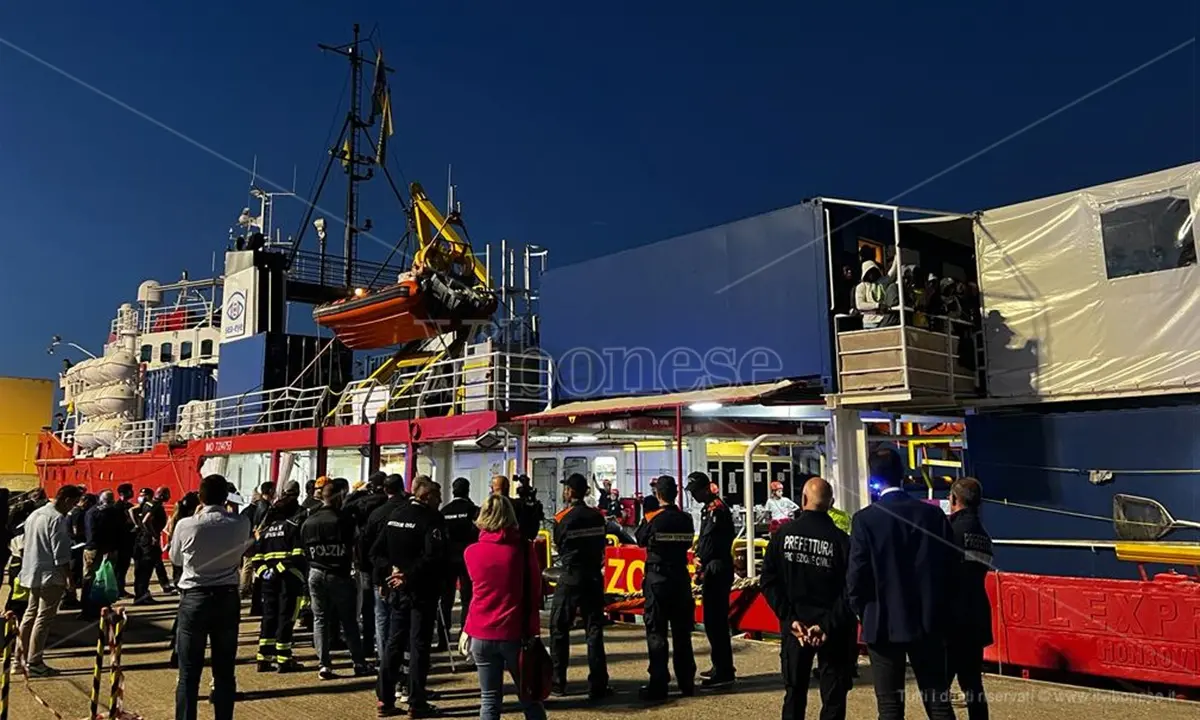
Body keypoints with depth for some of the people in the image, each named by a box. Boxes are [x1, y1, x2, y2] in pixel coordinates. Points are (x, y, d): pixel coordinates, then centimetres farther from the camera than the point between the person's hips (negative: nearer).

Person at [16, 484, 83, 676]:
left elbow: (28, 543, 18)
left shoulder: (35, 514, 12)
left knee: (31, 614, 18)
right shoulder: (58, 519, -17)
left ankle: (21, 655, 25)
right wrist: (69, 578, -13)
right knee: (44, 619, -4)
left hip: (33, 573, 9)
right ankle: (34, 663, -2)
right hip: (51, 575, -9)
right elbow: (61, 554, -18)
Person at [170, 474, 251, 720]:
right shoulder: (241, 524, -6)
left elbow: (175, 559, 8)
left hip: (194, 598, -2)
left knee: (189, 673, 5)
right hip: (228, 598, 2)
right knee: (225, 671, 10)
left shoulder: (186, 525, -11)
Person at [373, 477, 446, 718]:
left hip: (397, 589, 6)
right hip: (422, 590, -6)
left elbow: (376, 550, 7)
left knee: (394, 642, 13)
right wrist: (410, 576, -20)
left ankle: (384, 700, 17)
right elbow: (433, 556, -26)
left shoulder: (395, 516, 8)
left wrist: (391, 569, -3)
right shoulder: (432, 519, -14)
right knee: (419, 645, 2)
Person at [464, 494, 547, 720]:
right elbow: (535, 591, -1)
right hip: (515, 634, -2)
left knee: (489, 701, 10)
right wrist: (532, 629, 6)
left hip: (481, 635, 2)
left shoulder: (472, 552, -2)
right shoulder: (523, 549, -7)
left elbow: (480, 590, 9)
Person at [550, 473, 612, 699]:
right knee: (594, 630, 6)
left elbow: (559, 548, 2)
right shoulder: (598, 516, 2)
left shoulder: (563, 518, -9)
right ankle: (597, 685, 4)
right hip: (595, 577, 3)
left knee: (559, 629, 10)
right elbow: (602, 546, 9)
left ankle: (558, 682, 13)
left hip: (570, 578, -3)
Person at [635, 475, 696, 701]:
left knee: (656, 632, 2)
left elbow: (641, 540, 3)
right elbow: (688, 544, 10)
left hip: (657, 578, -4)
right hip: (681, 578, 4)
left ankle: (658, 685, 1)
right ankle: (686, 683, 18)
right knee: (682, 632, 12)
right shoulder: (686, 519, -1)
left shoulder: (652, 519, -12)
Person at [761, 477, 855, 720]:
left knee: (794, 691, 14)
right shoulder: (840, 540, -10)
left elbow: (769, 582, -6)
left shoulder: (783, 534, -4)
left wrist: (790, 619, -7)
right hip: (833, 633, -2)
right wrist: (828, 625, -12)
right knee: (833, 696, 7)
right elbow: (849, 591, -13)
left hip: (795, 627, 2)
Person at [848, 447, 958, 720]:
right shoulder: (934, 514, -1)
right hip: (928, 621, 3)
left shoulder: (865, 519, -11)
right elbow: (951, 567, 1)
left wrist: (864, 614, 6)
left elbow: (856, 577, -12)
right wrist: (939, 611, 13)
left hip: (884, 623, -3)